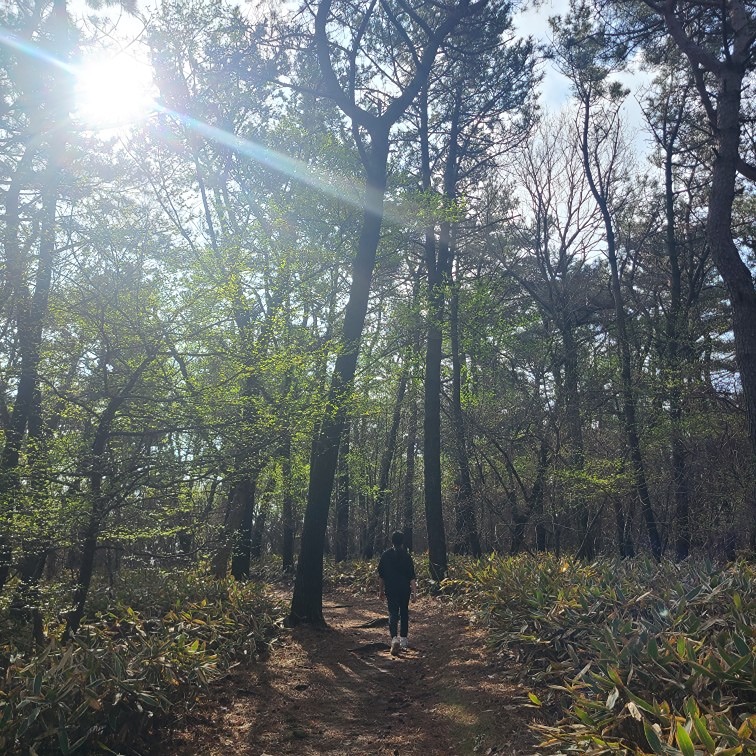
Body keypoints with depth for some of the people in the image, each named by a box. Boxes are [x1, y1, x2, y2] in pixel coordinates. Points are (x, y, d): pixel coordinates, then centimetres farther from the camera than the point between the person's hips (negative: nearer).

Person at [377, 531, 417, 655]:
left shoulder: (385, 555, 0)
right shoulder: (406, 556, -8)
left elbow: (381, 575, 6)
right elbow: (411, 576, -10)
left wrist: (382, 589, 16)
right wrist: (414, 589, -4)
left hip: (390, 590, 1)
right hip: (404, 589, -1)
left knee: (393, 614, -1)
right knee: (404, 613, 15)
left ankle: (394, 638, -21)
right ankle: (403, 639, 22)